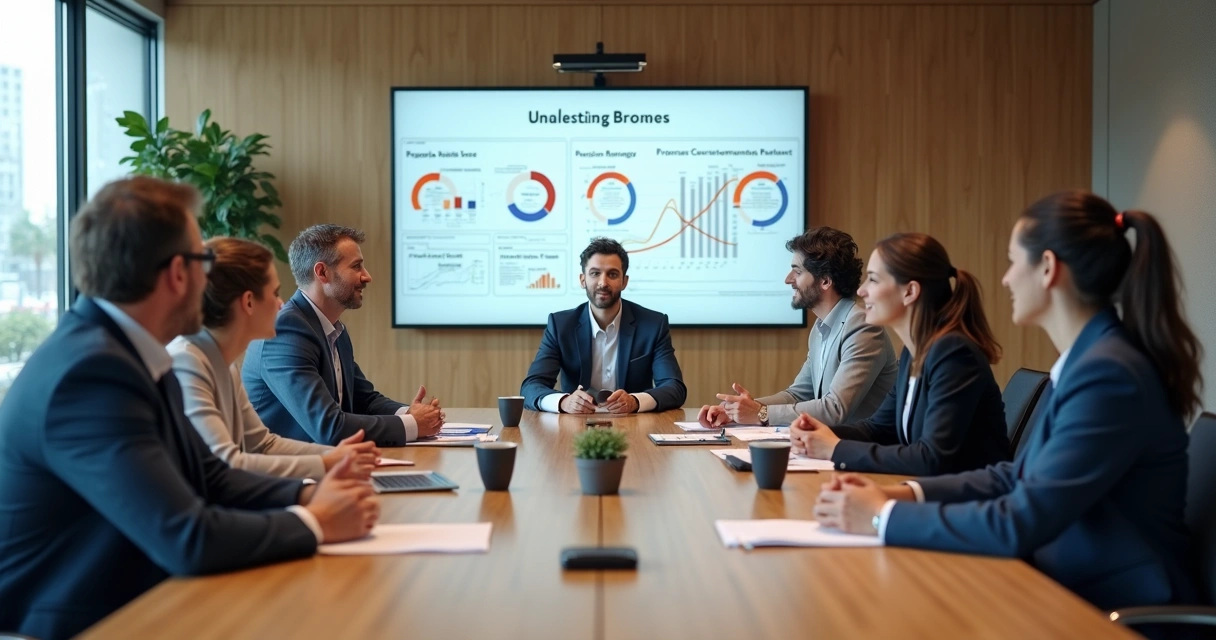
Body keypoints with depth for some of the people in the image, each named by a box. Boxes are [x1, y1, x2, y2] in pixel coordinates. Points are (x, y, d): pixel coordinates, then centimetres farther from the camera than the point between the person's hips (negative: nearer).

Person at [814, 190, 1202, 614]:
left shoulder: (1110, 374, -23)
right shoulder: (1087, 360, 8)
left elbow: (1024, 523, -26)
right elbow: (1021, 476, 13)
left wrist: (884, 517, -18)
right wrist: (905, 494, 0)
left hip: (1118, 610, -8)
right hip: (1073, 591, 8)